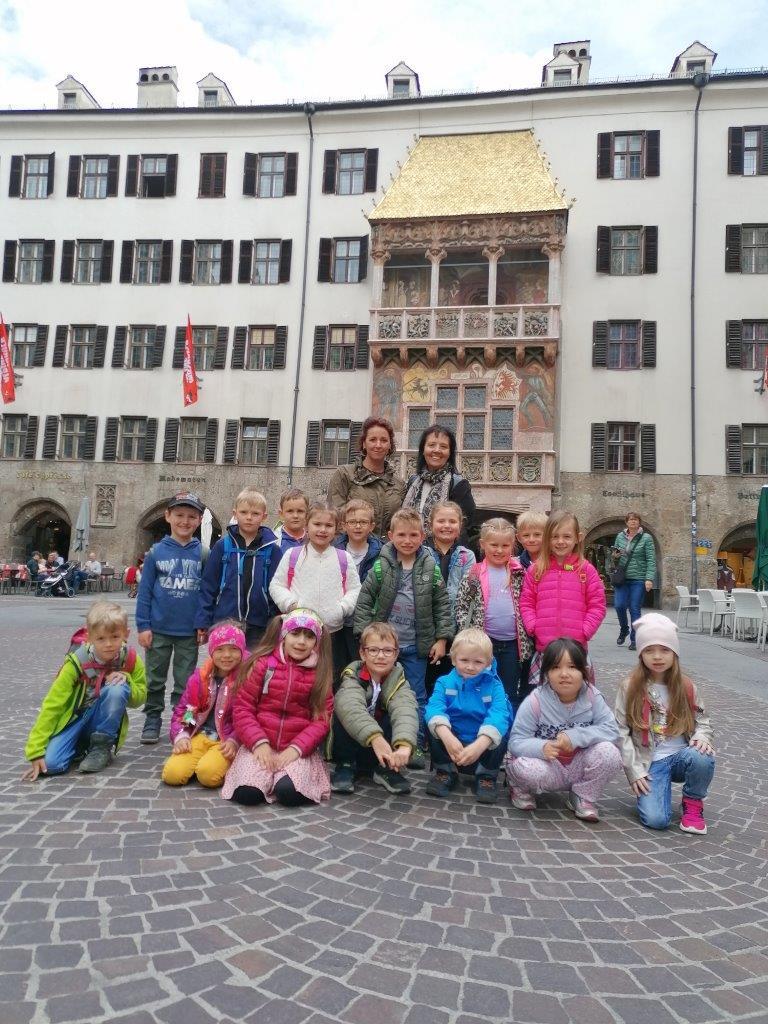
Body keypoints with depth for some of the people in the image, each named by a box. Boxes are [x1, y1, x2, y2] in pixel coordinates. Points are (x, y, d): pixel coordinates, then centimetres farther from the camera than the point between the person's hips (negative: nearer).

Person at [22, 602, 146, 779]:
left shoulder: (131, 660, -15)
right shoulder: (77, 662, -20)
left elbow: (139, 698, -2)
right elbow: (52, 704, -17)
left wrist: (126, 680, -24)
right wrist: (36, 751, -21)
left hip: (104, 720, 1)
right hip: (75, 718, -1)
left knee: (117, 689, -30)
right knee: (51, 763, -27)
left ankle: (101, 748, -10)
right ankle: (83, 744, 8)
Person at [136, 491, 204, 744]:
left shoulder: (202, 553, -3)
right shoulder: (157, 552, -3)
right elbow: (145, 590, -2)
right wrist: (143, 625, -5)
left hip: (189, 632, 0)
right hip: (159, 629, 0)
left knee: (185, 683, 11)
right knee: (155, 680, 13)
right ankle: (152, 721, 28)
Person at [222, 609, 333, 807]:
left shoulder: (320, 673, 2)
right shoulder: (262, 664, -1)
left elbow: (322, 719, -2)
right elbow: (242, 708, -1)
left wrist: (296, 748, -15)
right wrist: (259, 743, -13)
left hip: (298, 749, 0)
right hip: (260, 744, 0)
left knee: (290, 792, -27)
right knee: (247, 793, -24)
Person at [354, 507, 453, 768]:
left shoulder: (430, 568, -5)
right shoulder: (381, 566, -8)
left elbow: (442, 605, -1)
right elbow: (364, 601, -5)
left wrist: (441, 638, -4)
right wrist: (366, 635, -10)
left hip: (416, 645, 0)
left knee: (416, 696, 9)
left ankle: (417, 746, 22)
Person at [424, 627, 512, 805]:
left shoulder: (494, 686, -8)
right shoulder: (444, 683, -4)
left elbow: (498, 715, -26)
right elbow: (434, 708, -23)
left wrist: (479, 745, -45)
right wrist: (447, 736, -44)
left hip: (484, 745, -1)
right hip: (451, 743, 1)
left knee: (502, 732, -27)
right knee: (433, 725, -23)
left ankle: (487, 776, -2)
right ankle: (445, 772, 0)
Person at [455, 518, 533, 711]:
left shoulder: (519, 572, 3)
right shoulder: (475, 574, -2)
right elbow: (460, 604, 1)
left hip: (513, 642, 2)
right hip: (485, 641, -1)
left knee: (512, 694, 11)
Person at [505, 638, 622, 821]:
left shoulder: (592, 697, -11)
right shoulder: (535, 701, -18)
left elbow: (611, 730, -15)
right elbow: (516, 742, -18)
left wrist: (576, 736, -29)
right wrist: (542, 748, -40)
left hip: (578, 768, 2)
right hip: (548, 767, -2)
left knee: (608, 752, -25)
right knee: (527, 768, -35)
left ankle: (584, 798, 3)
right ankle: (521, 787, 5)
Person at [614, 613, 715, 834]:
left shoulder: (686, 687, 4)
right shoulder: (630, 687, -4)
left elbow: (702, 722, 10)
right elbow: (621, 732, -4)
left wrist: (702, 737, -14)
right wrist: (634, 771, -10)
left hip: (681, 756, 3)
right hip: (649, 762, -2)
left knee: (702, 758, -32)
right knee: (656, 819, -23)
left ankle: (692, 803, -2)